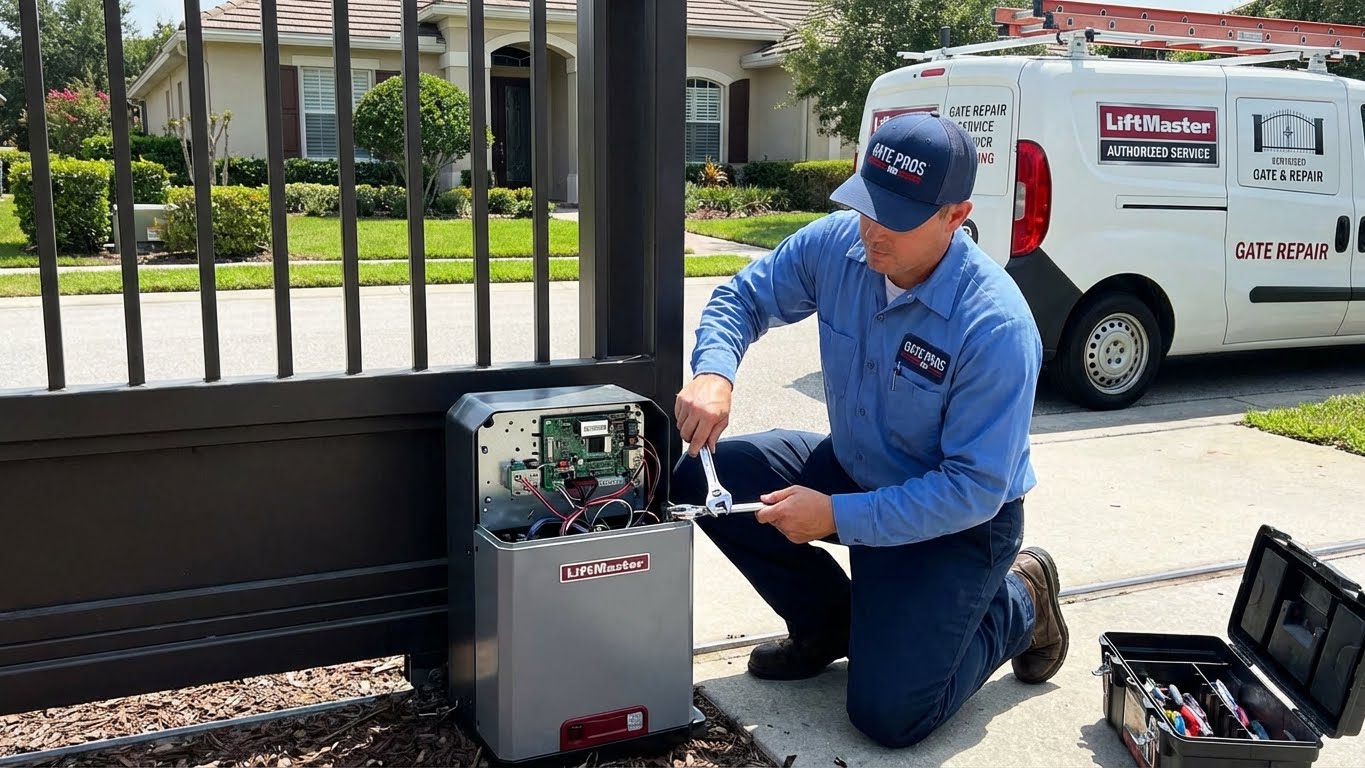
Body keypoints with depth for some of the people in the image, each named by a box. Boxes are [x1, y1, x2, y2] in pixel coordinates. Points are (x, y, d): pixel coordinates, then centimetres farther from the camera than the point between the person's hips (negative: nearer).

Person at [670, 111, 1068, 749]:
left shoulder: (997, 326, -32)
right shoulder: (838, 243, -15)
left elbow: (974, 491, -29)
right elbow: (743, 296, 0)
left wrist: (838, 517, -32)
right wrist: (714, 372, -22)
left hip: (958, 521, -6)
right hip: (854, 468, 6)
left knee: (888, 715, -15)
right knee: (701, 479, -10)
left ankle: (1018, 601, 14)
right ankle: (830, 622, 12)